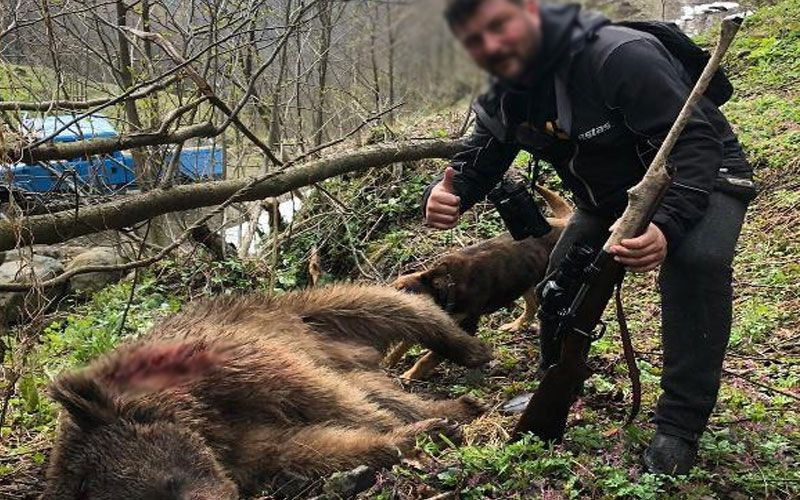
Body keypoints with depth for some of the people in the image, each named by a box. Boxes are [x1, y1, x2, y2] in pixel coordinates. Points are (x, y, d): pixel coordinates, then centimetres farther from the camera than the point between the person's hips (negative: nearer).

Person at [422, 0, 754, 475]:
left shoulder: (620, 57, -34)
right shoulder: (504, 100, -9)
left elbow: (694, 143, -36)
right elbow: (475, 165, -2)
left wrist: (666, 227, -53)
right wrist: (443, 197, -28)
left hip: (701, 177, -7)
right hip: (613, 197, 7)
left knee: (696, 260, -34)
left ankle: (679, 426, -23)